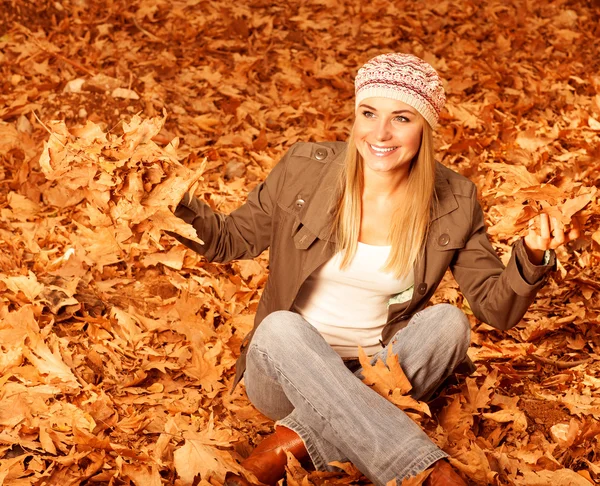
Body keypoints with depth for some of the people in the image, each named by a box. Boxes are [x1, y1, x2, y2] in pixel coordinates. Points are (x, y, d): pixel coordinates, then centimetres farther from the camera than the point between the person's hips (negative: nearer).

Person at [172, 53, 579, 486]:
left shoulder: (454, 202, -5)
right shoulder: (305, 170, -7)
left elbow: (497, 308, -3)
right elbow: (236, 238, 5)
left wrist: (532, 257, -24)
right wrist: (184, 212, -16)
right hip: (287, 371, -1)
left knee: (449, 322, -25)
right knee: (281, 326, -33)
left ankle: (291, 444, -28)